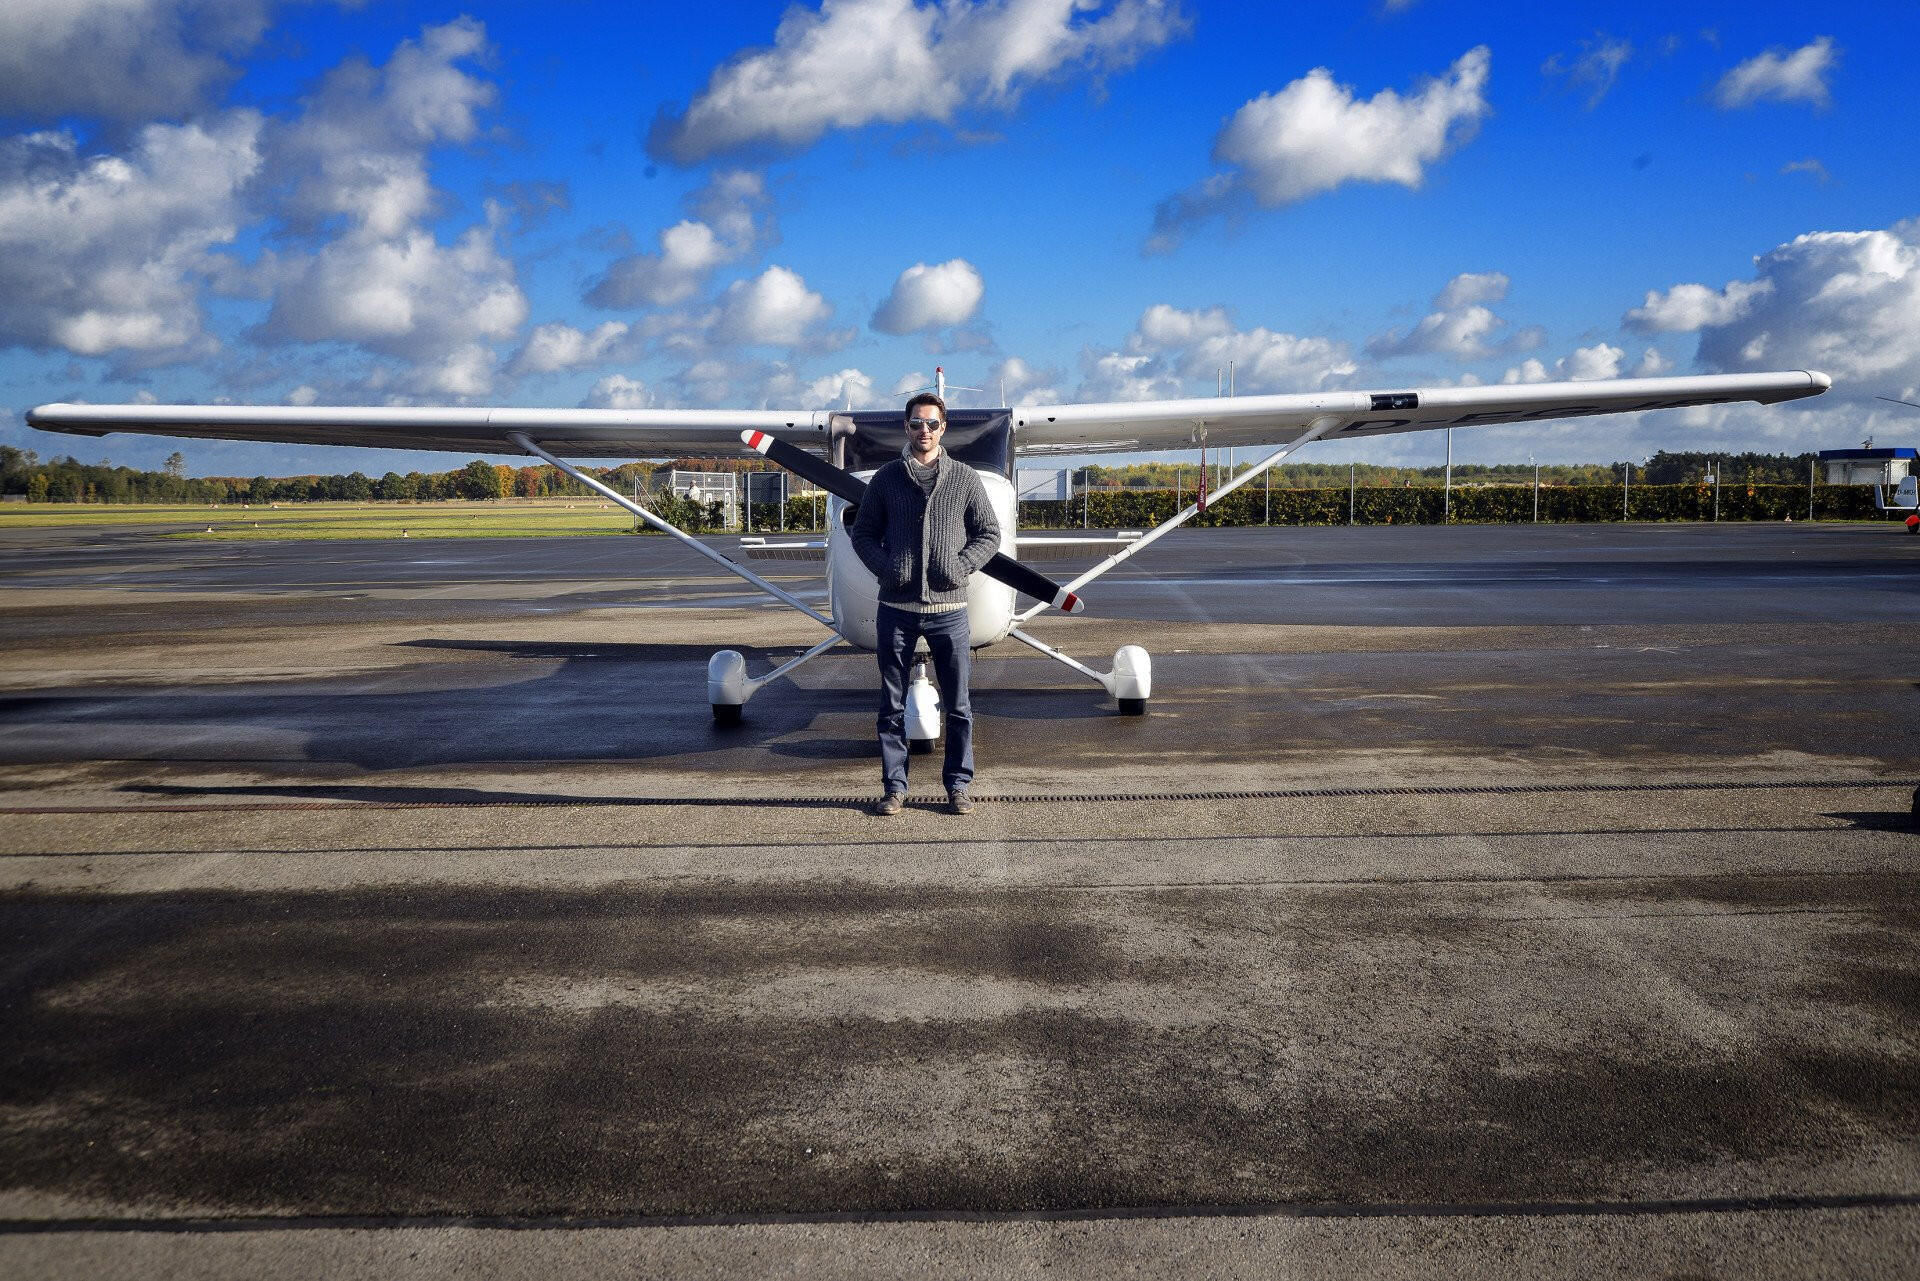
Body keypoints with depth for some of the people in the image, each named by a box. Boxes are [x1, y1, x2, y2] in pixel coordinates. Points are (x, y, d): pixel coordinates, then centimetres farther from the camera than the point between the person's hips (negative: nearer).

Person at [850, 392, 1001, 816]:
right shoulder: (886, 478, 5)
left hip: (948, 606, 0)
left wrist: (962, 565, -6)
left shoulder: (964, 478, 5)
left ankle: (958, 785, 16)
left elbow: (989, 533, 10)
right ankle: (894, 786, 15)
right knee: (892, 705, 6)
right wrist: (884, 566, -6)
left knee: (958, 705, 5)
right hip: (896, 608, 0)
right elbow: (863, 533, 11)